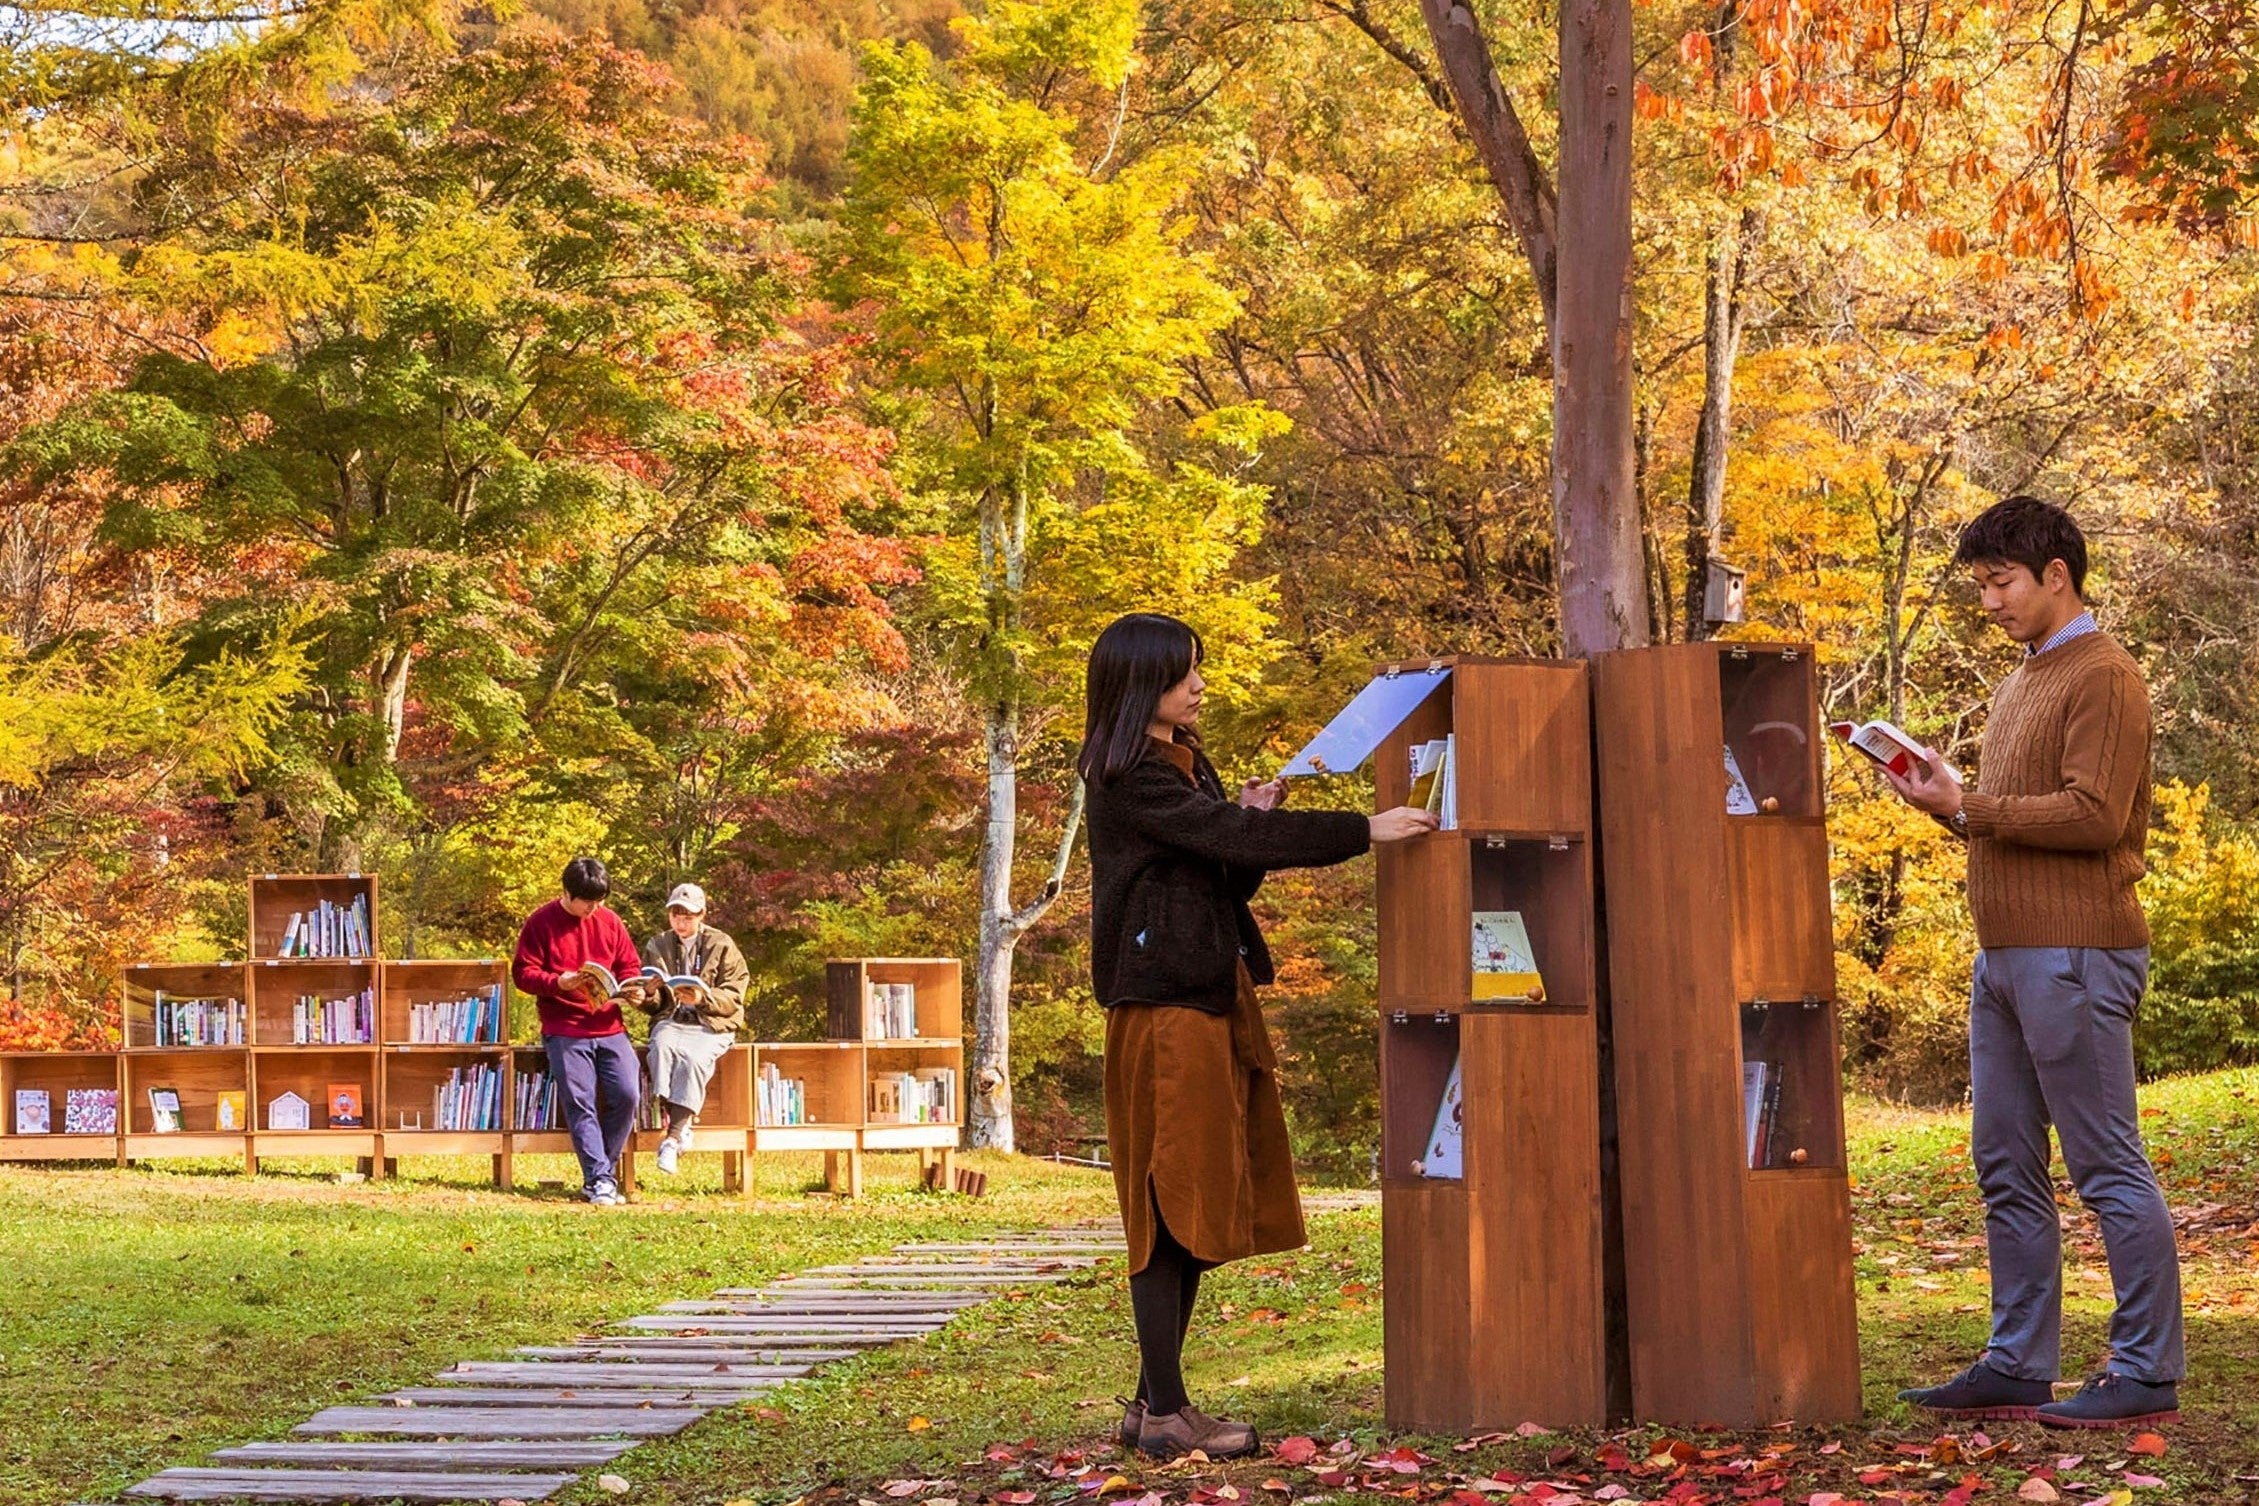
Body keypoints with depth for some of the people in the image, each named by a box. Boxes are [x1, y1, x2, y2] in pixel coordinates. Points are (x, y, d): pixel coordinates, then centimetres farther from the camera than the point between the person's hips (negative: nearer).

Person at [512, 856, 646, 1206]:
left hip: (609, 1027, 3)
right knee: (580, 1103, -11)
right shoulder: (541, 923, -1)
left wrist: (632, 987, -4)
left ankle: (600, 1174, 3)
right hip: (565, 1030, -3)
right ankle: (599, 1180, -11)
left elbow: (629, 964, 17)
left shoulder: (609, 921, 10)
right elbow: (523, 973, -3)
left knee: (626, 1094, -10)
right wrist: (558, 982, -19)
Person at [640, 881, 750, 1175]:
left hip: (711, 1025, -2)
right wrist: (650, 994, -7)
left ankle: (673, 1138, -33)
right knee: (662, 1047, -34)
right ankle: (680, 1123, -35)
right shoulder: (656, 946, 16)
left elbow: (733, 998, 0)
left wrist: (702, 998, -18)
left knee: (693, 1058, -34)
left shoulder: (722, 946, 7)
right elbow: (653, 1005, 17)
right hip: (670, 1021, 2)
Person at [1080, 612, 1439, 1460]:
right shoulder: (1130, 782, -12)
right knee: (1174, 1206, -8)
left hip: (1214, 1000, 9)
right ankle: (1165, 1413, -4)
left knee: (1201, 1208, 10)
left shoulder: (1185, 766, 18)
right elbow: (1235, 840, -21)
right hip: (1165, 1006, -9)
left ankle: (1155, 1401, 15)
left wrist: (1248, 822, 0)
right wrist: (1364, 831, -21)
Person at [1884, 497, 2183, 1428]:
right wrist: (1948, 801, 5)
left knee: (2107, 1167, -6)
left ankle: (2147, 1374, -2)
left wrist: (1966, 807, -14)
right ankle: (2018, 1367, 14)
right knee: (2006, 1169, 9)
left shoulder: (2101, 678, -8)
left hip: (2073, 957, -10)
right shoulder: (2022, 683, 21)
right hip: (2004, 956, 10)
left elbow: (2095, 816, -18)